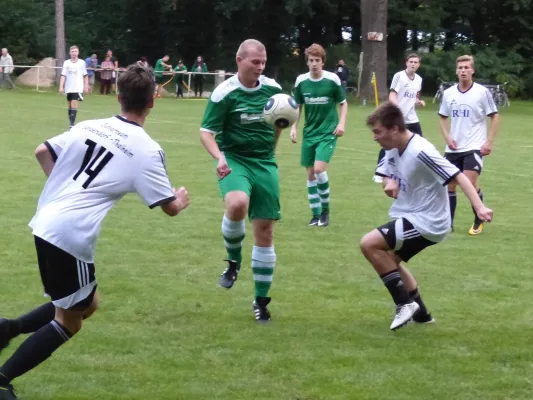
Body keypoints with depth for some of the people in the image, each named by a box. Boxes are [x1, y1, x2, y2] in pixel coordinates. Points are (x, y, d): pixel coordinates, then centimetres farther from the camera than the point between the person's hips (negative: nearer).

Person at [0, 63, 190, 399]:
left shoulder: (90, 126, 11)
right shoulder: (147, 150, -7)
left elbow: (43, 152, 15)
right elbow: (170, 207, -1)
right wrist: (182, 199, 22)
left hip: (46, 223, 7)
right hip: (72, 236, -7)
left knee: (86, 305, 23)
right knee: (68, 322, 8)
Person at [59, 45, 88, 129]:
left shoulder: (81, 63, -1)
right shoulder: (66, 63, 3)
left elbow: (85, 76, 5)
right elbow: (63, 76, 1)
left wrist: (86, 86, 3)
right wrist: (61, 87, -7)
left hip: (78, 88, -3)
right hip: (68, 88, 3)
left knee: (74, 105, -14)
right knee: (70, 106, 10)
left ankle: (72, 124, -16)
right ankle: (71, 123, 19)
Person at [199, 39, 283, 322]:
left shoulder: (272, 89, 3)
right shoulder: (224, 93, -11)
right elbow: (207, 132, -11)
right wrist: (219, 157, -26)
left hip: (264, 163, 4)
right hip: (234, 160, -4)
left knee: (265, 231, 3)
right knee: (237, 204, -36)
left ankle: (261, 300, 17)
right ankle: (234, 260, -6)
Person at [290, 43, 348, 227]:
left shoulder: (332, 79, -10)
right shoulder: (301, 81, -2)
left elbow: (343, 103, 3)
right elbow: (297, 106, 12)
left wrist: (342, 123, -10)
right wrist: (293, 127, 2)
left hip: (328, 133, -4)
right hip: (309, 133, 4)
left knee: (319, 169, -18)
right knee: (310, 174, 4)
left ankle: (325, 210, 1)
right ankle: (316, 214, 16)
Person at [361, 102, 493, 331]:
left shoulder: (420, 152, -27)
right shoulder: (393, 149, 0)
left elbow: (457, 176, -27)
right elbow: (388, 173, 16)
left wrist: (479, 207, -38)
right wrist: (389, 182, -9)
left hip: (427, 223, -10)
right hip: (409, 216, 10)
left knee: (369, 244, -19)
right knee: (389, 260, 25)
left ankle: (405, 304, -9)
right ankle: (420, 313, 37)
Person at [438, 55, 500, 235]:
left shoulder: (482, 92, -8)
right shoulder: (448, 93, 3)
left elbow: (495, 117, -2)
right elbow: (443, 118, 16)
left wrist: (489, 142, -10)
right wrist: (447, 138, -1)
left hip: (474, 147, -4)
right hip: (453, 148, 4)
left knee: (470, 183, -15)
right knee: (449, 185, 5)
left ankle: (479, 221, 5)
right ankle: (448, 224, 16)